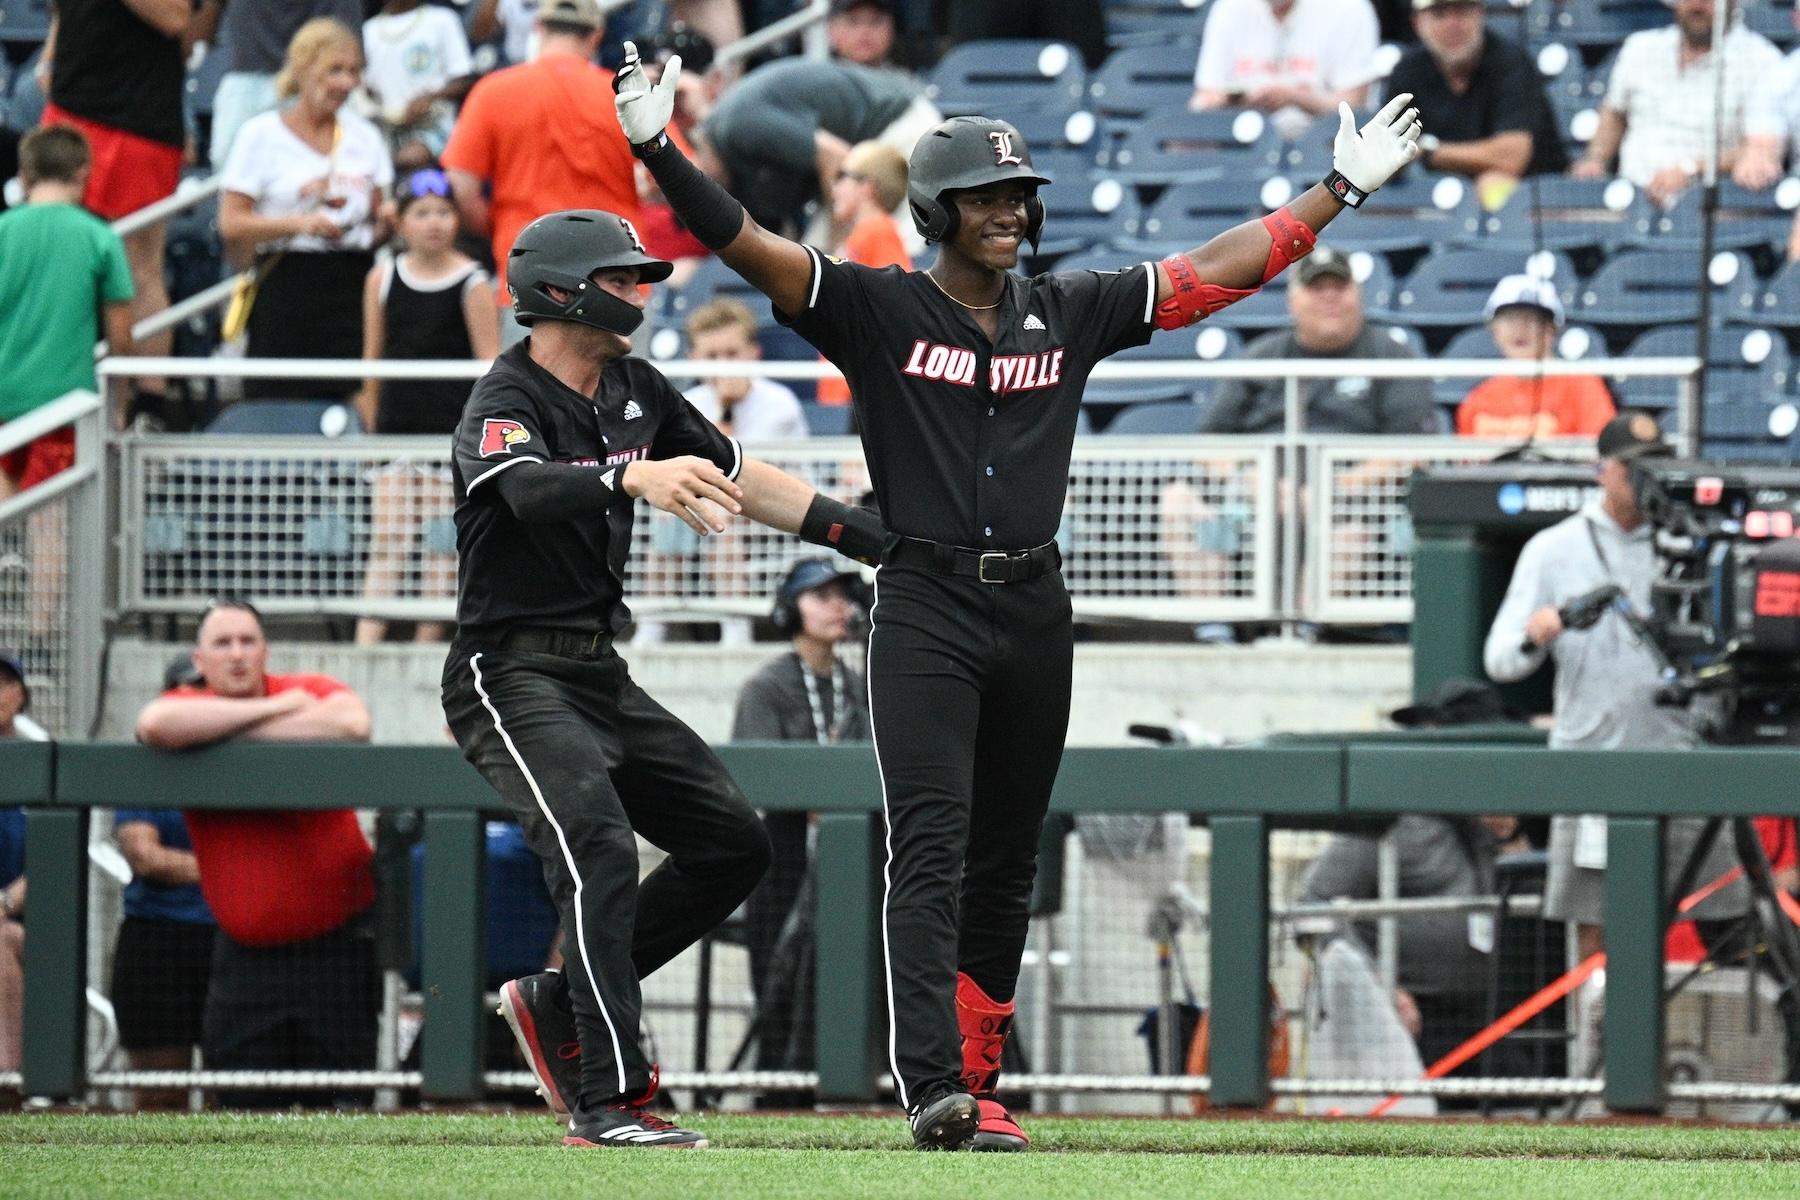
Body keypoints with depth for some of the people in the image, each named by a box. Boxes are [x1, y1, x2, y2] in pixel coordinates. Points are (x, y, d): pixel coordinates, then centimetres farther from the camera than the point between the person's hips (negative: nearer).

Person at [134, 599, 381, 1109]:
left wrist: (232, 733, -15)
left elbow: (351, 724, -24)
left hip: (337, 937, -1)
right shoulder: (188, 705, 0)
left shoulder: (311, 691, -1)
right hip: (246, 948, 1)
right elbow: (156, 724, -25)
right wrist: (272, 709, -17)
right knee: (244, 1102, 1)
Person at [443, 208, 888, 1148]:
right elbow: (525, 486, -39)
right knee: (600, 850, -27)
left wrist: (867, 536, 11)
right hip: (512, 676, -9)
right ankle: (605, 1102, -29)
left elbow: (739, 479, 17)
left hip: (600, 674, 9)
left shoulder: (634, 391, 10)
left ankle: (560, 1003, 15)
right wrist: (634, 477, -58)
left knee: (733, 845, 8)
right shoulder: (505, 401, -16)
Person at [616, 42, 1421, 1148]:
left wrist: (1344, 189, 13)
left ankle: (976, 1086, 16)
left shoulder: (1070, 313, 11)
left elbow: (1219, 269, 14)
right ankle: (932, 1089, -24)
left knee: (1006, 863, 9)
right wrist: (661, 152, -25)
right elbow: (746, 244, -11)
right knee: (931, 850, -14)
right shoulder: (878, 311, -1)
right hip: (927, 609, -4)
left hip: (1035, 611, 5)